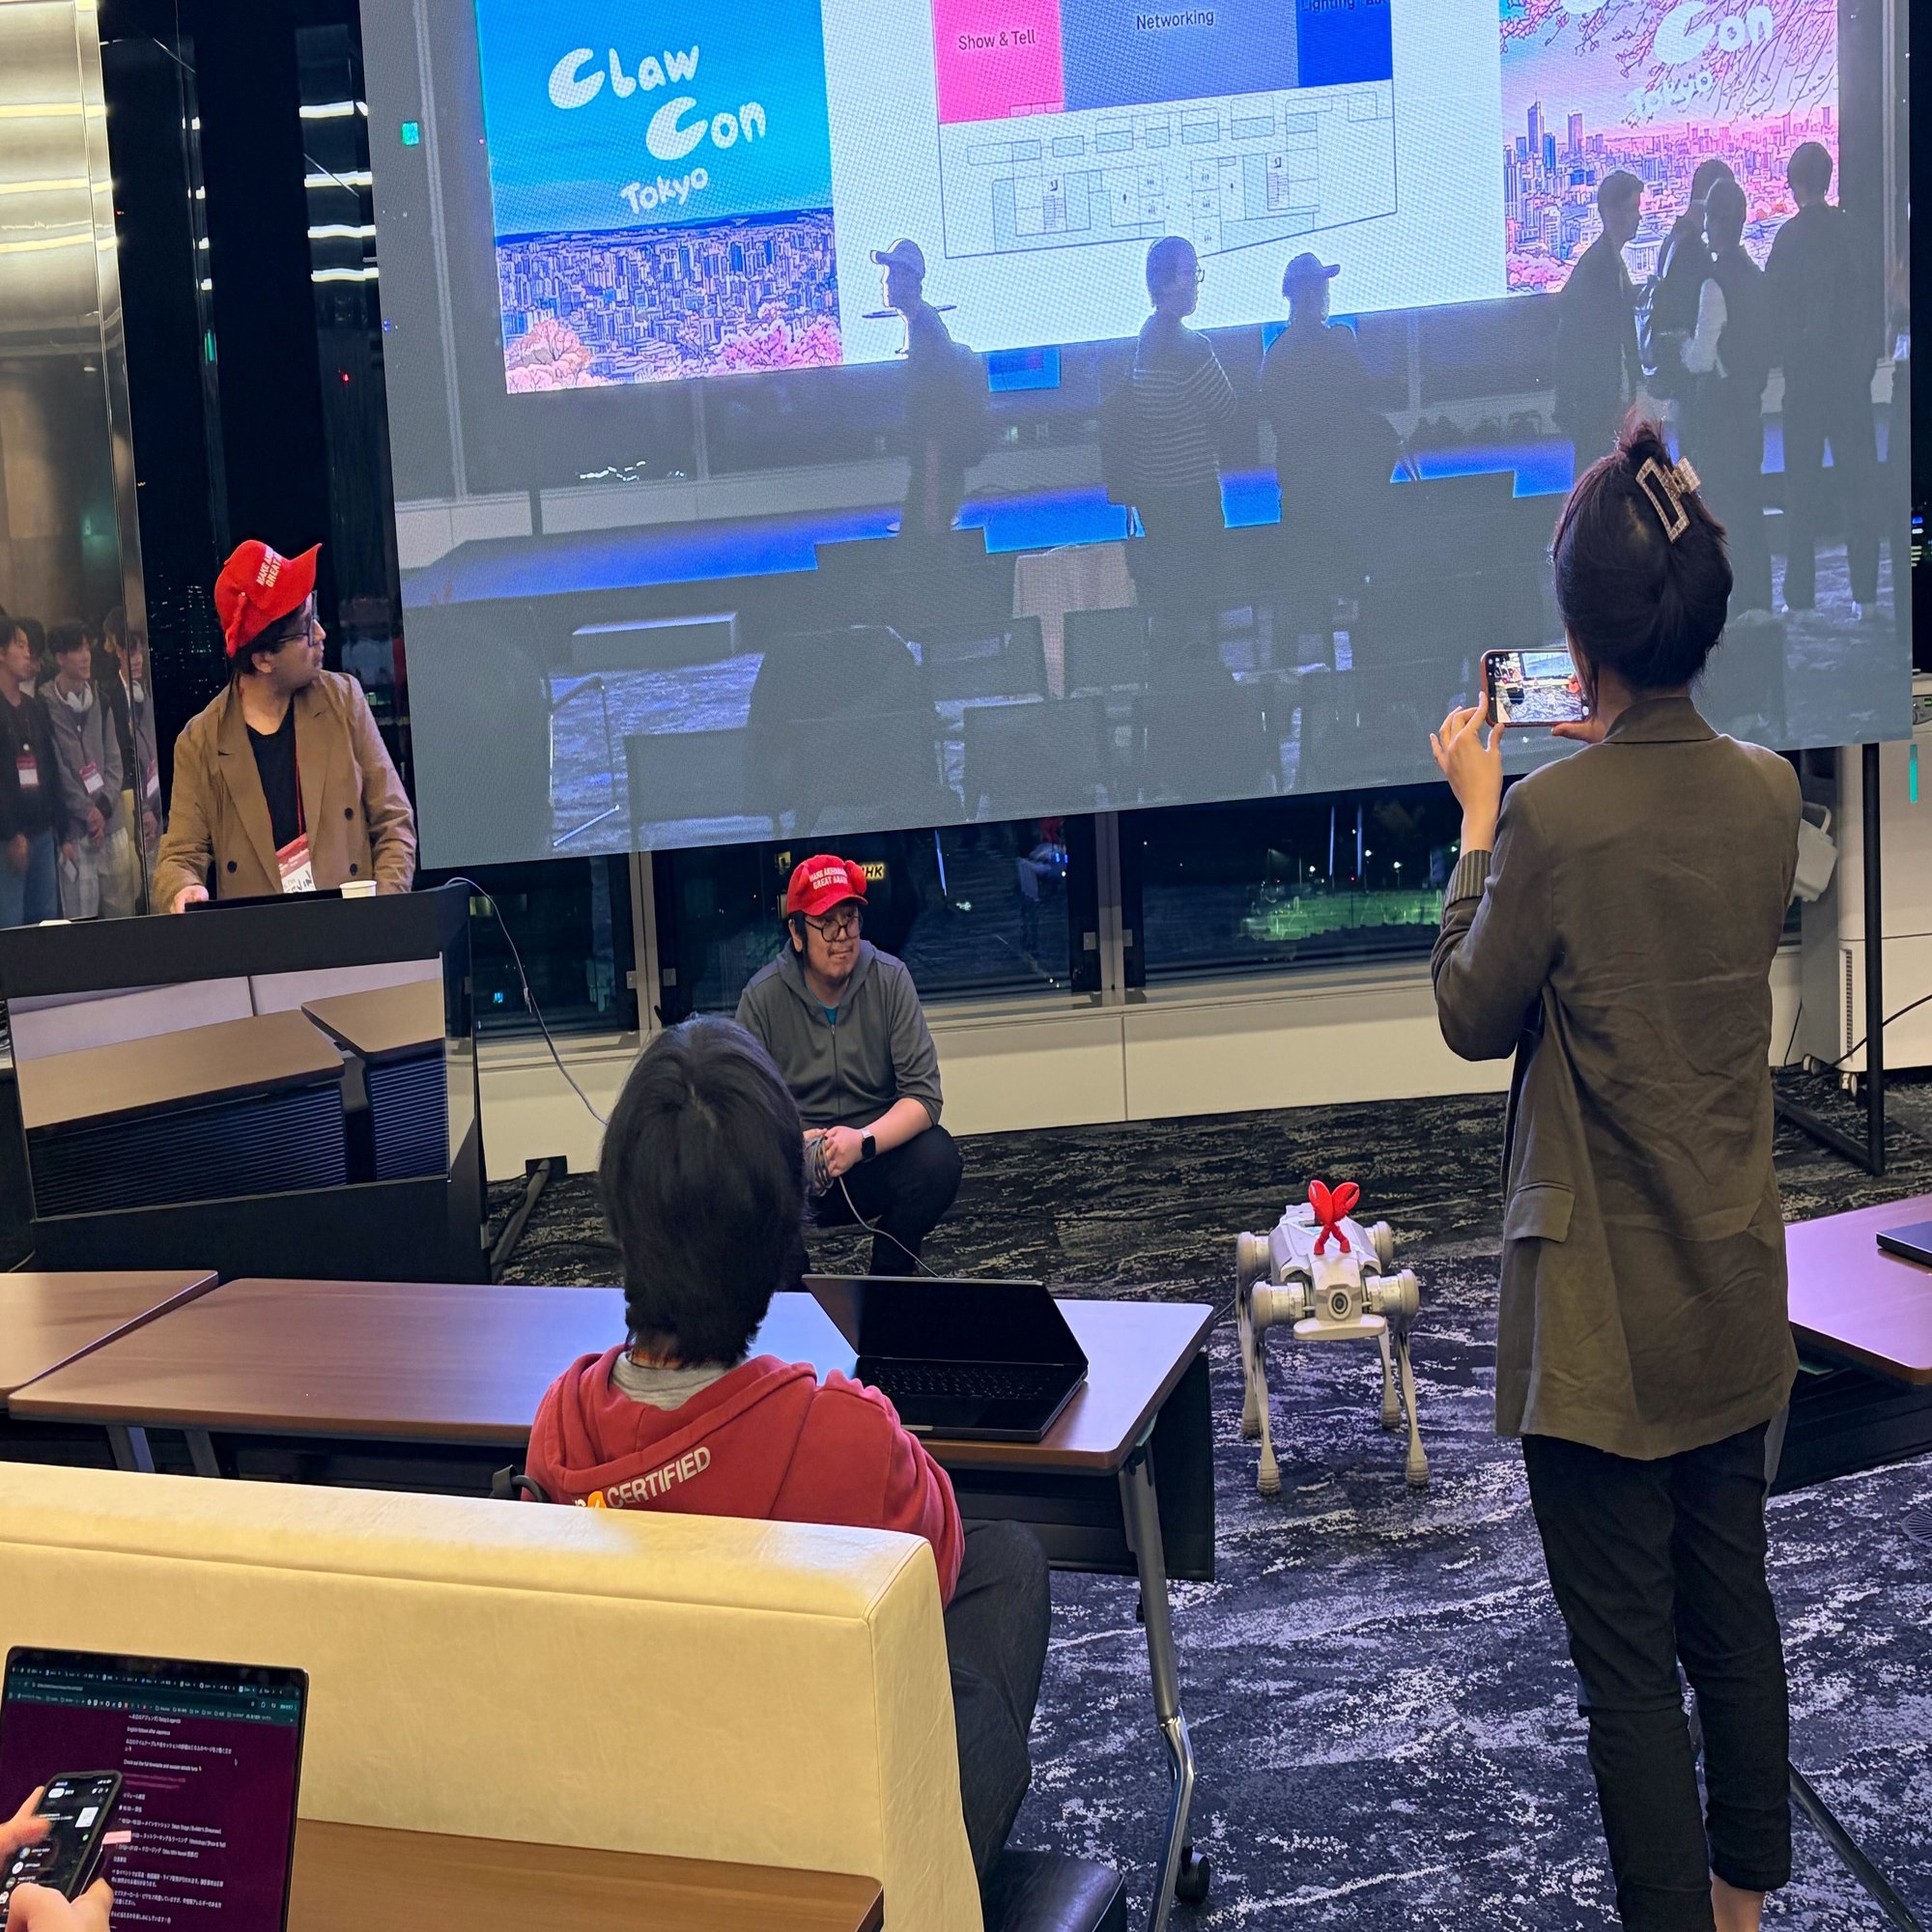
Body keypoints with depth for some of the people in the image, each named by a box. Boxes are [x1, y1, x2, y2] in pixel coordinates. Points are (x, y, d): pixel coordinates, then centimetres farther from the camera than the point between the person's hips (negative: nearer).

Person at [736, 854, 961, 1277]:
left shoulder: (890, 980, -5)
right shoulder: (763, 996, -7)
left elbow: (923, 1095, -10)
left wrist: (863, 1141, -27)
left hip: (878, 1147, 1)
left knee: (937, 1155, -28)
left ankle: (890, 1286, -2)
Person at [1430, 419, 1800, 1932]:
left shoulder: (1556, 814, -22)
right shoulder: (1767, 793, -3)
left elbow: (1475, 1017, -8)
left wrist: (1476, 815, -1)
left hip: (1607, 1310, -7)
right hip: (1738, 1293, 7)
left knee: (1627, 1648, 5)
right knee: (1734, 1601, 22)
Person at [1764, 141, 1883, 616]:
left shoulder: (1790, 237, -9)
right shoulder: (1853, 231, 2)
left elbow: (1776, 307, -8)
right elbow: (1876, 301, 6)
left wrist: (1785, 357, 7)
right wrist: (1868, 356, 14)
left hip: (1806, 377, -3)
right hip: (1853, 376, 3)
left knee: (1802, 487, 1)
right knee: (1859, 483, 8)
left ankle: (1801, 599, 0)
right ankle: (1865, 594, 8)